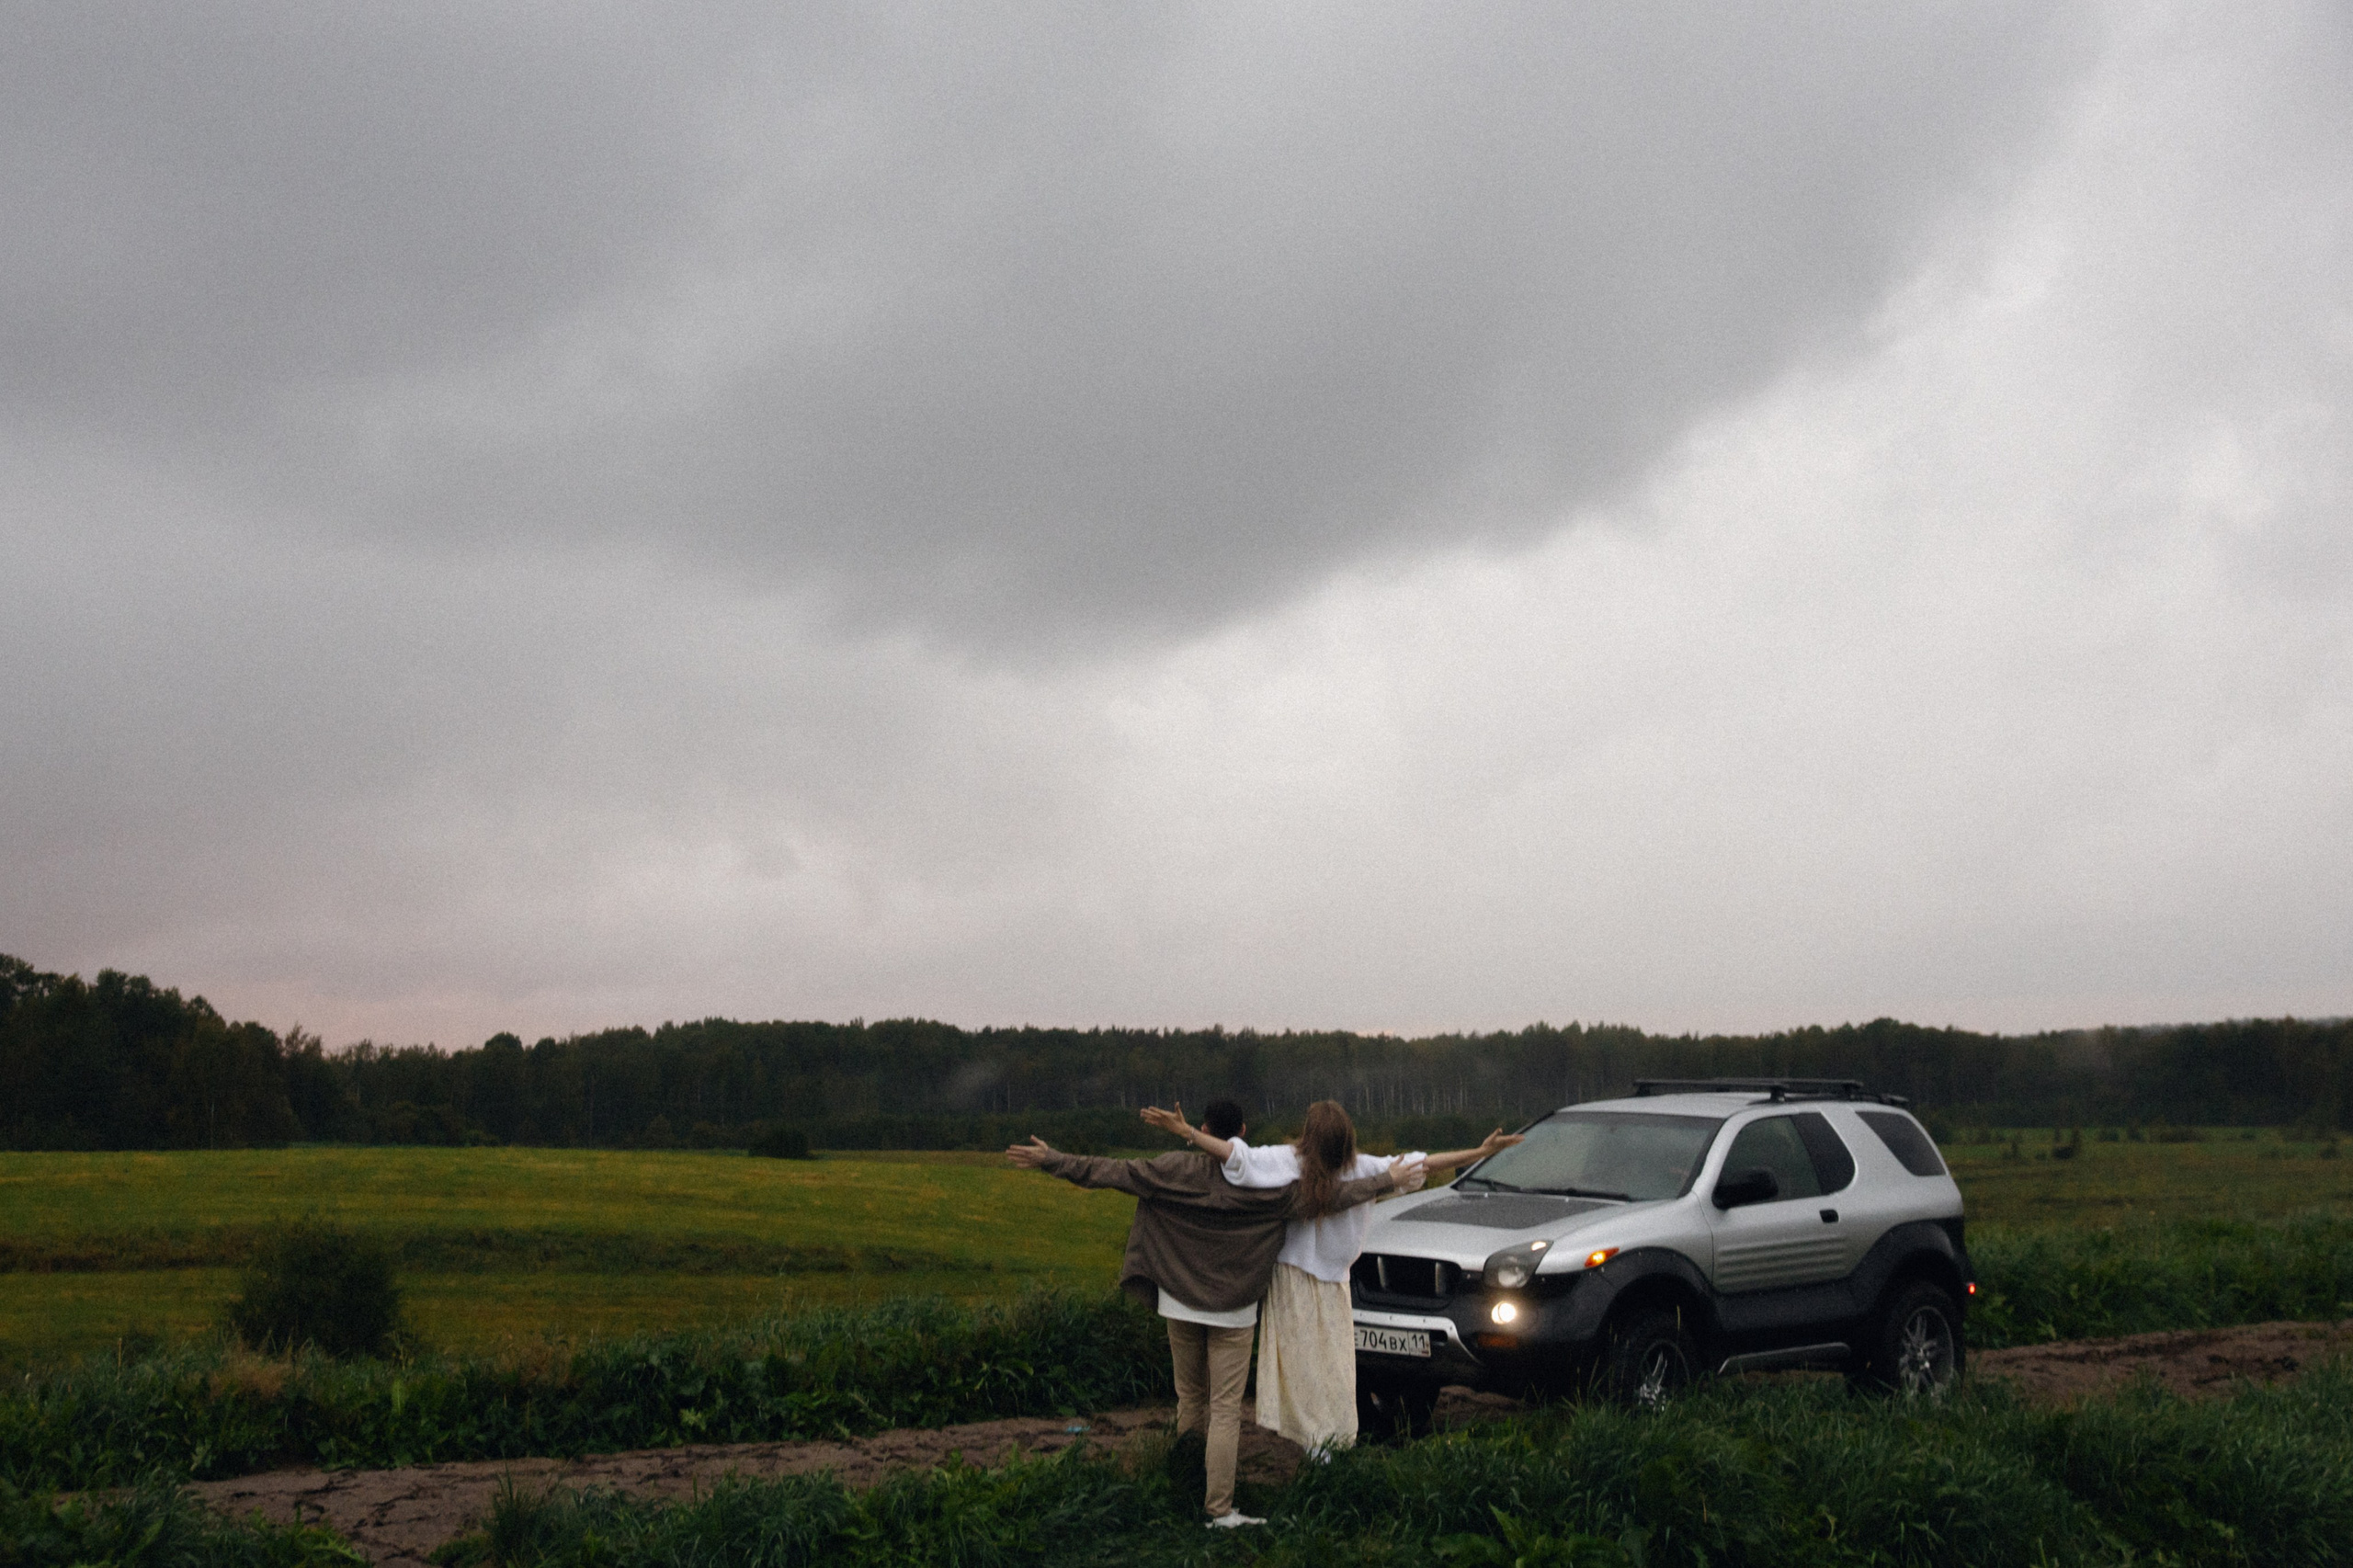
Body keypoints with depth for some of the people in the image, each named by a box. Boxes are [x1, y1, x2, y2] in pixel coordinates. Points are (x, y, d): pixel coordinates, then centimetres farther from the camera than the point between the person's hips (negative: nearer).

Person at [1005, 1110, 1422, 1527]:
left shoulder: (1178, 1169, -8)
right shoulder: (1267, 1184, -10)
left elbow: (1112, 1173, -8)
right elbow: (1329, 1196, -6)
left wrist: (1052, 1161, 0)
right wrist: (1387, 1181, 4)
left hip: (1180, 1304, 2)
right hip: (1234, 1309, -2)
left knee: (1190, 1398, 17)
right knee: (1225, 1408, 0)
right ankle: (1219, 1510, -3)